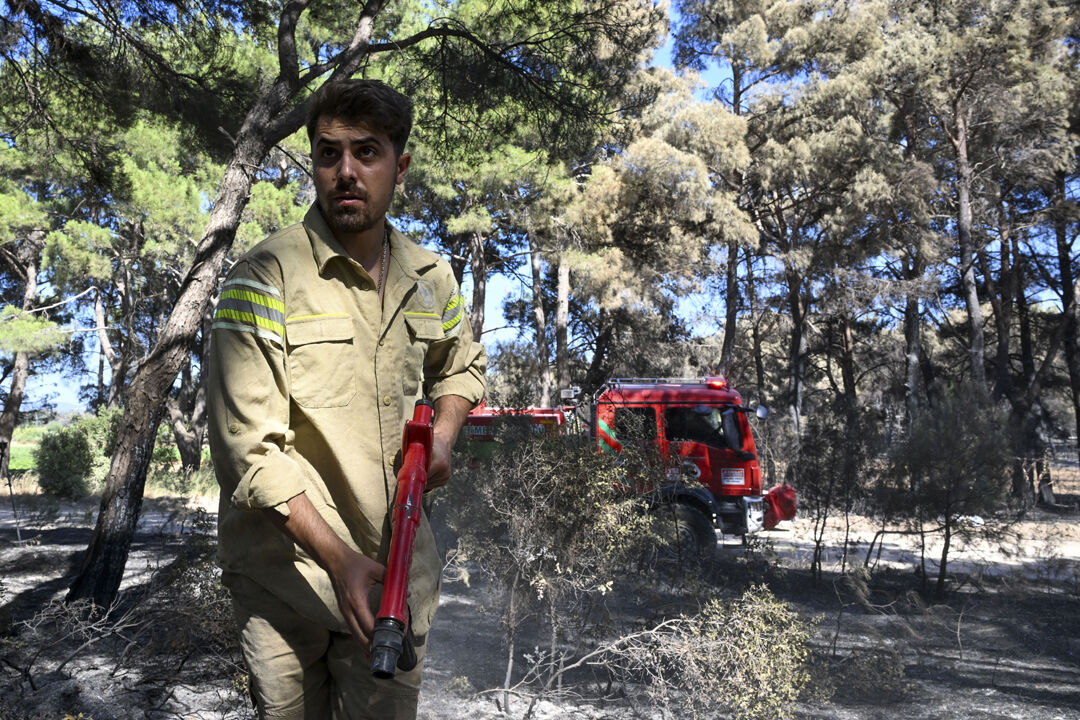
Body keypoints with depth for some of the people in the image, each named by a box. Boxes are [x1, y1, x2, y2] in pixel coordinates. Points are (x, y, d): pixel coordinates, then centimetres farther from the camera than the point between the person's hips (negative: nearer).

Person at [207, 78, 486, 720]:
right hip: (286, 574, -4)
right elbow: (249, 448, -17)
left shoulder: (431, 276, 4)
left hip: (398, 569, 4)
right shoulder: (268, 277, -13)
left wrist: (442, 437, 3)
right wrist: (338, 559, -22)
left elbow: (463, 365, 23)